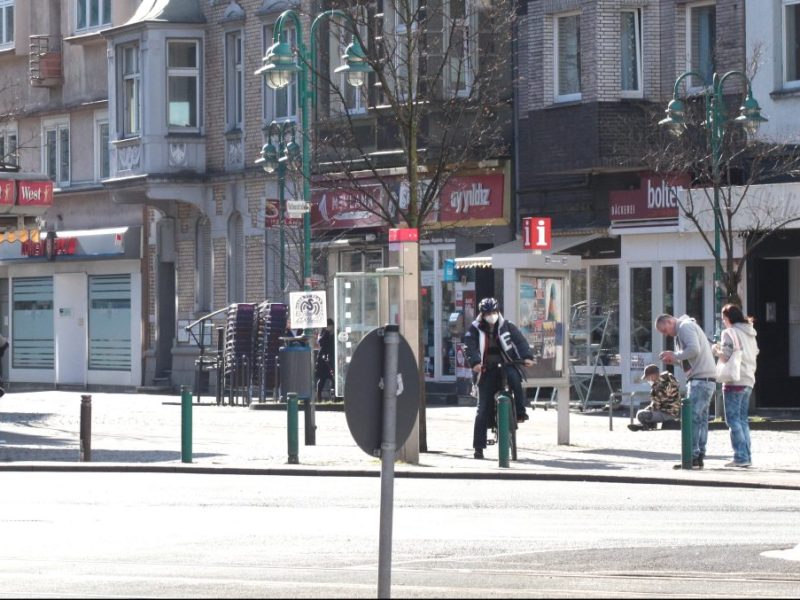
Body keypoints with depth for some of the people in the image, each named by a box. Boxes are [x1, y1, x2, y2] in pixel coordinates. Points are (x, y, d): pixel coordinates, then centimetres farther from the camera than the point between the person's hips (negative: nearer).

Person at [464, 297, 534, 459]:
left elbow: (520, 340, -7)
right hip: (487, 371, 0)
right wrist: (475, 362, -32)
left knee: (514, 376, -37)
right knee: (483, 410, -5)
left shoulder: (506, 326, 4)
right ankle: (478, 447, -3)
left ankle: (520, 411, -25)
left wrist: (527, 356, -25)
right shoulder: (475, 329, 2)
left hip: (505, 365, 0)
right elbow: (471, 346, -13)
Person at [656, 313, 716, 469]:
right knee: (701, 418, 10)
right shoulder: (685, 328, 23)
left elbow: (694, 350, -23)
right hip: (704, 380, 11)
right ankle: (699, 456, 11)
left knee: (693, 417, -11)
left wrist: (675, 355, -11)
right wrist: (675, 360, 8)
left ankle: (692, 457, -13)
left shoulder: (685, 326, -8)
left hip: (701, 379, -11)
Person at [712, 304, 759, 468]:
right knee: (742, 419, 13)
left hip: (734, 380, -8)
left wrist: (716, 350, 7)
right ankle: (746, 456, 9)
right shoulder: (750, 334, 16)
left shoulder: (729, 333, -8)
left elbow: (726, 357, -14)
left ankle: (740, 457, -11)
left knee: (733, 419, -5)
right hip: (749, 380, 8)